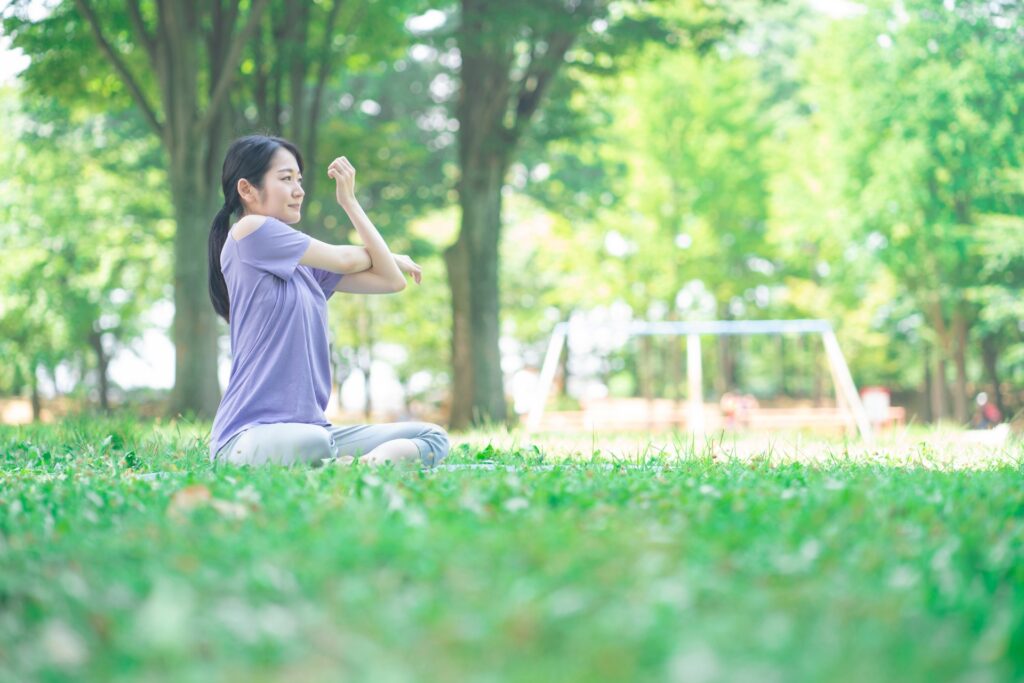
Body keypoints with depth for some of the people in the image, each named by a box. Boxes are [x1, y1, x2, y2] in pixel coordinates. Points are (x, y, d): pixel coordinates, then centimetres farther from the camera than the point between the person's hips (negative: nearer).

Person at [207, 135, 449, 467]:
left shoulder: (306, 264, 17)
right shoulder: (250, 230, -6)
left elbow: (391, 280, 11)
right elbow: (345, 260, 1)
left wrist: (350, 202, 14)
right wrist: (384, 255, 24)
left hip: (311, 427, 9)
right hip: (248, 437, -9)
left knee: (433, 437, -3)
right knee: (312, 442, -42)